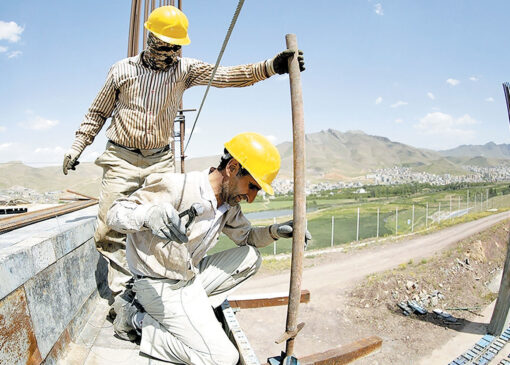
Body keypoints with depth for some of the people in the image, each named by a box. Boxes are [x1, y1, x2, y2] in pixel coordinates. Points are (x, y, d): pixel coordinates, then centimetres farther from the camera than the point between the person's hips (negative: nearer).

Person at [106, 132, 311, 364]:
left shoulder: (229, 204, -1)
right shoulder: (177, 188, -25)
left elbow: (246, 236, 14)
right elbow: (115, 214, -22)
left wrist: (275, 231, -7)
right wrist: (149, 214, -45)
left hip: (191, 277, 8)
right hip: (160, 285, -8)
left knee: (250, 257, 2)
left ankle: (194, 308, 0)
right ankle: (138, 319, -2)